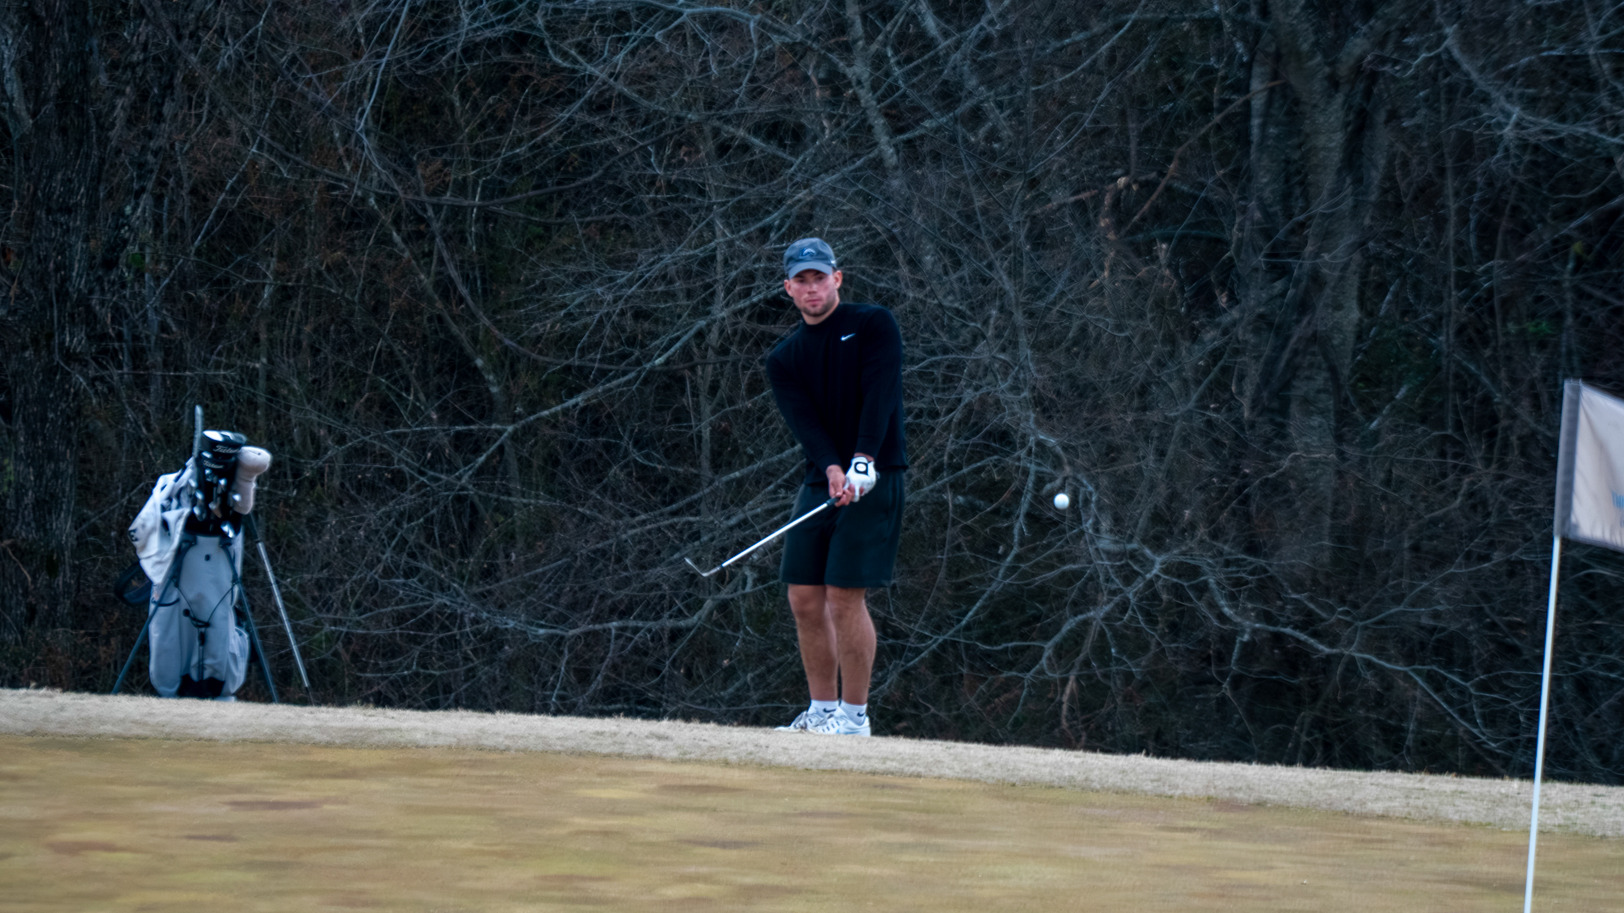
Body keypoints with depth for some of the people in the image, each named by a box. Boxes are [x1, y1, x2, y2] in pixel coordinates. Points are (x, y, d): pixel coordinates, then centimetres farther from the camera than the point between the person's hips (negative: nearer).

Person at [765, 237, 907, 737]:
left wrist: (863, 461, -28)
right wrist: (832, 470, -25)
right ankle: (823, 711, 15)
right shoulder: (783, 358, 10)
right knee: (805, 599, 3)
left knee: (845, 596, -12)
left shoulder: (874, 325, -1)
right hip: (819, 482, 6)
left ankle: (854, 715, -5)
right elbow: (802, 420, -6)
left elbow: (880, 395, -15)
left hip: (873, 479, -6)